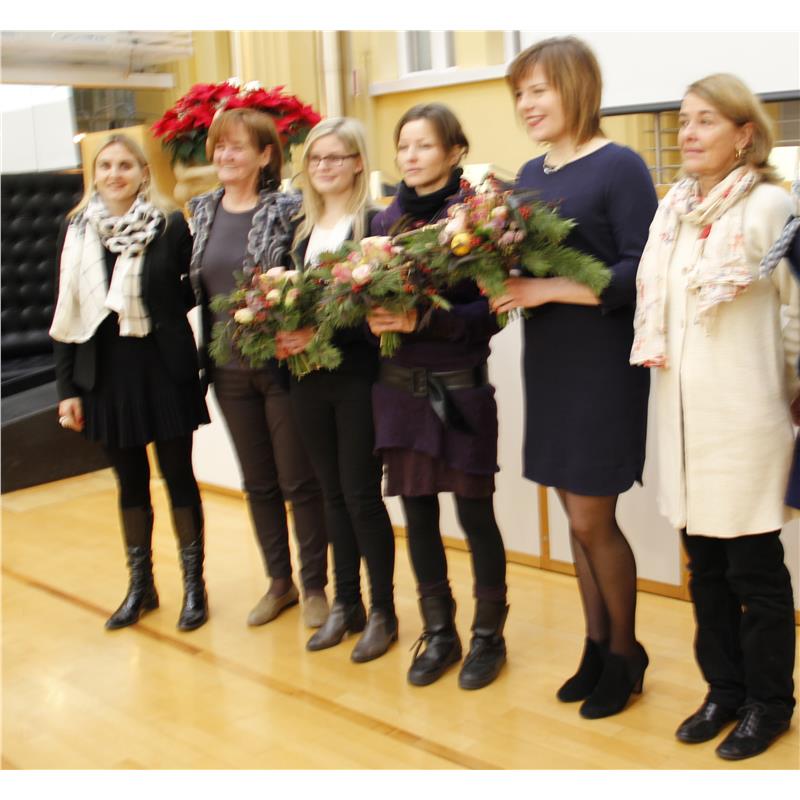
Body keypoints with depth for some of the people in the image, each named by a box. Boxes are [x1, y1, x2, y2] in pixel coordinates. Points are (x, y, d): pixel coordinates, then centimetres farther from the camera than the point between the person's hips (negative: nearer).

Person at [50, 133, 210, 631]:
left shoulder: (171, 225, -5)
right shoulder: (77, 230, 3)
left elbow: (194, 289, 6)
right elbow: (67, 314, 4)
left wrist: (160, 306, -9)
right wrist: (67, 387, 2)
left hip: (164, 367, -3)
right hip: (107, 372, 3)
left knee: (178, 475, 6)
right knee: (130, 481, 13)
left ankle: (194, 585, 21)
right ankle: (140, 585, 28)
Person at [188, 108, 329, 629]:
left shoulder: (289, 210, -9)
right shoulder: (201, 212, 7)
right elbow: (194, 286, 14)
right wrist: (207, 355, 8)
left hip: (283, 365, -5)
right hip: (230, 370, 5)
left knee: (300, 482, 5)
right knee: (258, 483, 15)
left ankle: (315, 586, 21)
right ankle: (279, 582, 30)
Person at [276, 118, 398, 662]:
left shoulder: (375, 223, -8)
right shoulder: (303, 229, 12)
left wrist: (323, 332, -22)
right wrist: (285, 334, -4)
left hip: (358, 376, -6)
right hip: (310, 377, 6)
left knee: (361, 494, 0)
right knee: (333, 492, 13)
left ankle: (383, 611, 16)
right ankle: (346, 603, 26)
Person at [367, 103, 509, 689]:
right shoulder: (387, 219, 9)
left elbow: (489, 309, -12)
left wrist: (422, 320, -23)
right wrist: (373, 318, -11)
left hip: (460, 384, -5)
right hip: (399, 385, 5)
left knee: (474, 511, 4)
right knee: (417, 512, 11)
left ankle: (489, 635, 22)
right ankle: (438, 632, 27)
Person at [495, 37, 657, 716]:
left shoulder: (618, 167, -10)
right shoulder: (531, 174, 12)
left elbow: (641, 273, -17)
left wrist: (548, 290, -22)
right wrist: (501, 284, -6)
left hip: (603, 366, -7)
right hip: (547, 363, 7)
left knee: (592, 519, 0)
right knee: (578, 515, 13)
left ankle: (626, 654, 22)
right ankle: (597, 646, 29)